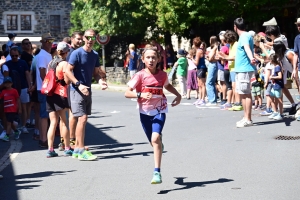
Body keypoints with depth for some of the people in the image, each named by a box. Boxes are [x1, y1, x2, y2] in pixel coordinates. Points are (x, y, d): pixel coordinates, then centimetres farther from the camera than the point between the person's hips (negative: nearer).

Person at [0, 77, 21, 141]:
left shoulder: (14, 91, -4)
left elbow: (18, 100, -2)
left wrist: (19, 109, -2)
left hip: (13, 110, -5)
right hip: (7, 110, 6)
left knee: (9, 122, -11)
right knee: (10, 123, 16)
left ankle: (6, 136, -13)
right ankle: (17, 131, 38)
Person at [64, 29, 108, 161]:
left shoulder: (95, 55, 9)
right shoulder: (77, 53, -12)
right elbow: (67, 71, -15)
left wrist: (101, 81, -6)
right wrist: (79, 84, -25)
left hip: (87, 90, 8)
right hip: (77, 90, -7)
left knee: (83, 119, 10)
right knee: (82, 118, -13)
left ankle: (77, 150, 18)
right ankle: (81, 151, -10)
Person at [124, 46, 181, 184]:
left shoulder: (162, 74, -2)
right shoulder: (140, 75, -10)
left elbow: (167, 85, 21)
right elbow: (127, 93, -14)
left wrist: (178, 95, 7)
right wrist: (140, 95, -30)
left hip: (159, 110, -1)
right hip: (145, 112, 1)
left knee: (155, 138, -22)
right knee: (154, 142, 11)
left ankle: (157, 172, -22)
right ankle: (160, 145, 52)